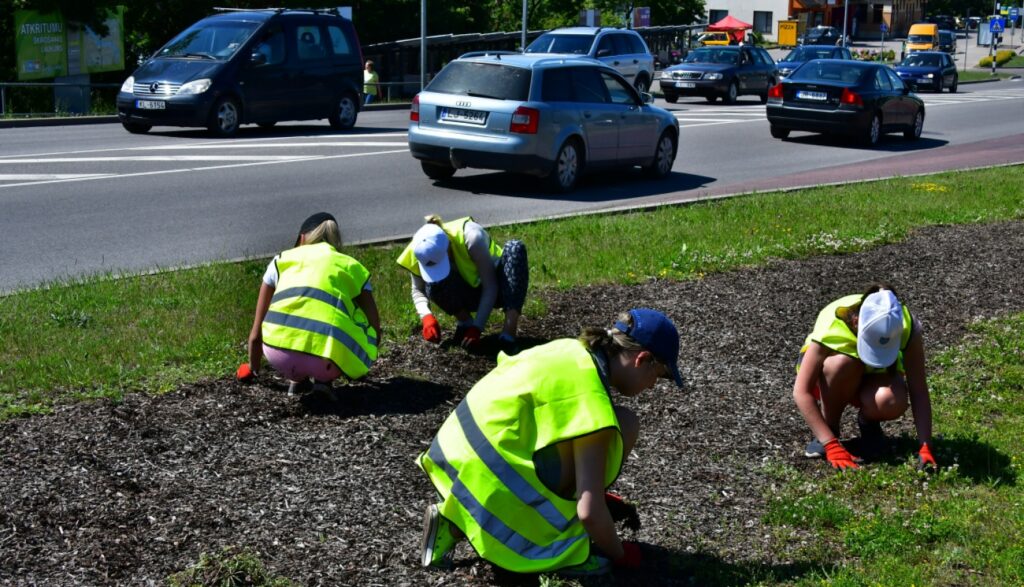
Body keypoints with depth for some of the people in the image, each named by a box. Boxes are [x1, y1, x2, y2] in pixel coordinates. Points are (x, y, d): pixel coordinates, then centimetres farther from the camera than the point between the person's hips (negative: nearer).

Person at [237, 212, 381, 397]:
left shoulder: (281, 260, 27)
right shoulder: (352, 266, 24)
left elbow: (256, 332, 30)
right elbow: (374, 328, 23)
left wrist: (252, 369, 49)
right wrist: (361, 366, 44)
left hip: (277, 352, 3)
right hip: (325, 360, -3)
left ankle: (297, 378, 23)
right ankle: (323, 379, 9)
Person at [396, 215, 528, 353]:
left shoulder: (471, 237, -33)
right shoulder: (419, 251, -21)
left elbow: (490, 286, -27)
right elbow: (418, 290, -7)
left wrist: (477, 328, -32)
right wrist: (426, 316, -27)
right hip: (470, 294, 2)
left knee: (515, 248, -34)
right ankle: (465, 321, -5)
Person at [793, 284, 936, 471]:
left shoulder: (907, 327, -30)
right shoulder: (831, 324, -36)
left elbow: (919, 392, -27)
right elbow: (801, 392, -35)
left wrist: (925, 447, -36)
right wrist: (831, 445, -40)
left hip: (874, 375, 1)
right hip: (827, 380, -1)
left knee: (893, 402, -35)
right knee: (843, 363, -39)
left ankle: (868, 421, 0)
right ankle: (830, 428, -15)